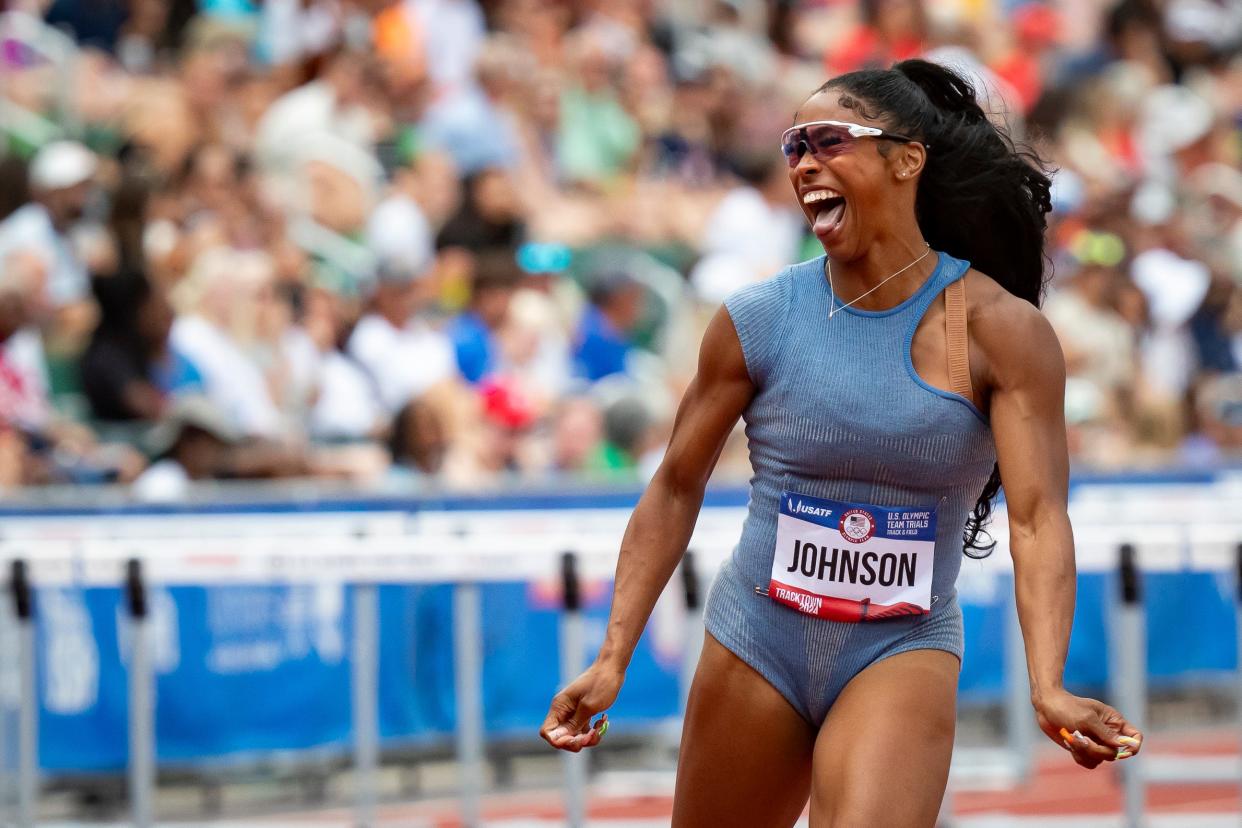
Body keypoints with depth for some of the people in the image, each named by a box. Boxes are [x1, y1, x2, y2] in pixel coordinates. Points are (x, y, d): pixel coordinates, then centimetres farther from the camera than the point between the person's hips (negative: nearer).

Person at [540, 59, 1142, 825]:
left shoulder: (998, 330, -10)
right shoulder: (757, 320, -3)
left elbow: (1037, 514, -17)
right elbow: (677, 489, 5)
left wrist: (1048, 688, -31)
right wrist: (613, 659, -2)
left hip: (902, 654, -3)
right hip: (756, 647, 3)